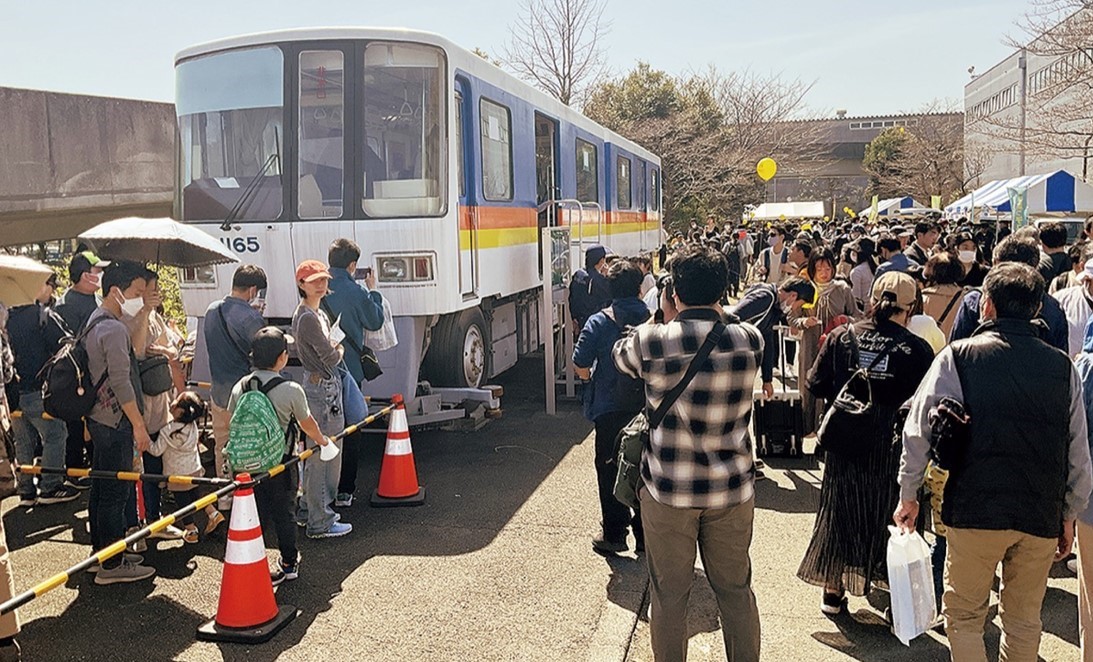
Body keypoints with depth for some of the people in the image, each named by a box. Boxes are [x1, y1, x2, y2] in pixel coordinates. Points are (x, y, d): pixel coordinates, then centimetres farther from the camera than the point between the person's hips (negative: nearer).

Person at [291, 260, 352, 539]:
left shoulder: (318, 313, 13)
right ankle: (320, 523, 4)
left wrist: (333, 347, 2)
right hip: (322, 388, -11)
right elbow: (331, 357, -16)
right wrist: (339, 349, 3)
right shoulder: (307, 318, -18)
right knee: (322, 454, -4)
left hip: (326, 386, 11)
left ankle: (308, 510, 31)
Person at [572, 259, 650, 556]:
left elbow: (581, 368, -9)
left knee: (610, 471, 10)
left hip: (610, 410, -3)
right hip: (649, 408, 3)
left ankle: (614, 534, 15)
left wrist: (592, 374, 12)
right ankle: (646, 535, 22)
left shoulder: (598, 323, -10)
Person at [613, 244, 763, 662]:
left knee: (669, 593, 13)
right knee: (735, 589, 18)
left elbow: (620, 356, 9)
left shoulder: (650, 343, -15)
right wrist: (718, 315, 23)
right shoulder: (749, 341, -9)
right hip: (733, 489, 2)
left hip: (667, 489, -2)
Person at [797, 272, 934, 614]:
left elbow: (816, 384, -1)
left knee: (840, 512, 16)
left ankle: (833, 591, 27)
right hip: (891, 451, -2)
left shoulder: (840, 337, -6)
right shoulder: (917, 349, -11)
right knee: (890, 518, 13)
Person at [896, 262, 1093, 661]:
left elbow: (919, 430, -7)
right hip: (1043, 517, 3)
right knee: (1024, 621, 17)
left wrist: (908, 496, 5)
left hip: (975, 512, -3)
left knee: (964, 616, 12)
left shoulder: (958, 358, -7)